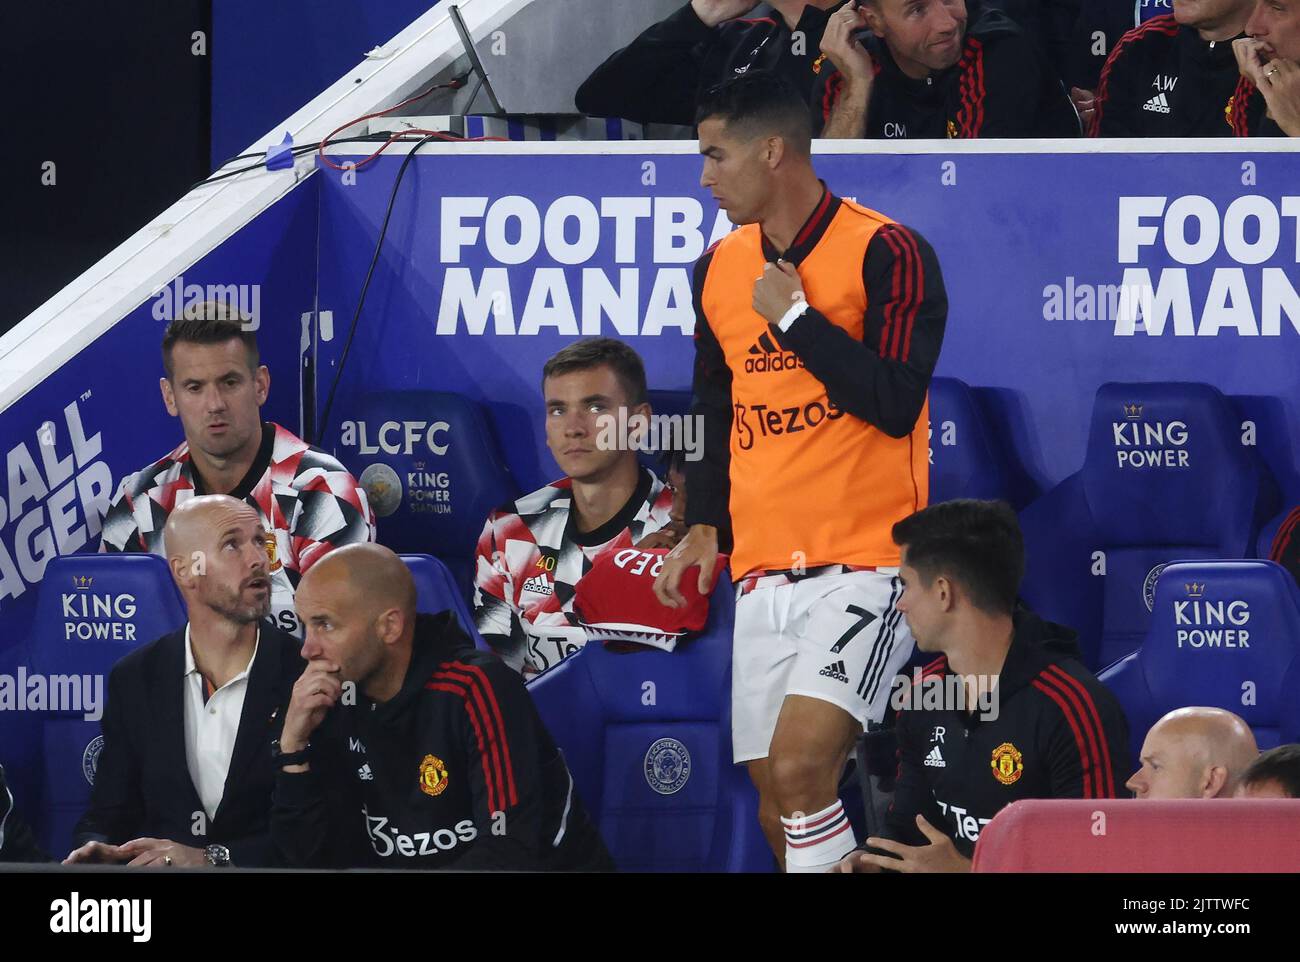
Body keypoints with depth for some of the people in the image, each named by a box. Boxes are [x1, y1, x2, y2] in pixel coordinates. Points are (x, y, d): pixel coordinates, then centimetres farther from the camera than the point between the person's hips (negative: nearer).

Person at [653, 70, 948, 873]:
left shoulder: (889, 254, -9)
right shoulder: (720, 270, 12)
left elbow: (896, 404, -18)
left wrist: (796, 317, -14)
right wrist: (705, 523, 10)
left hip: (865, 562, -7)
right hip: (763, 572, 7)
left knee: (799, 767, -21)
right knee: (780, 809, 4)